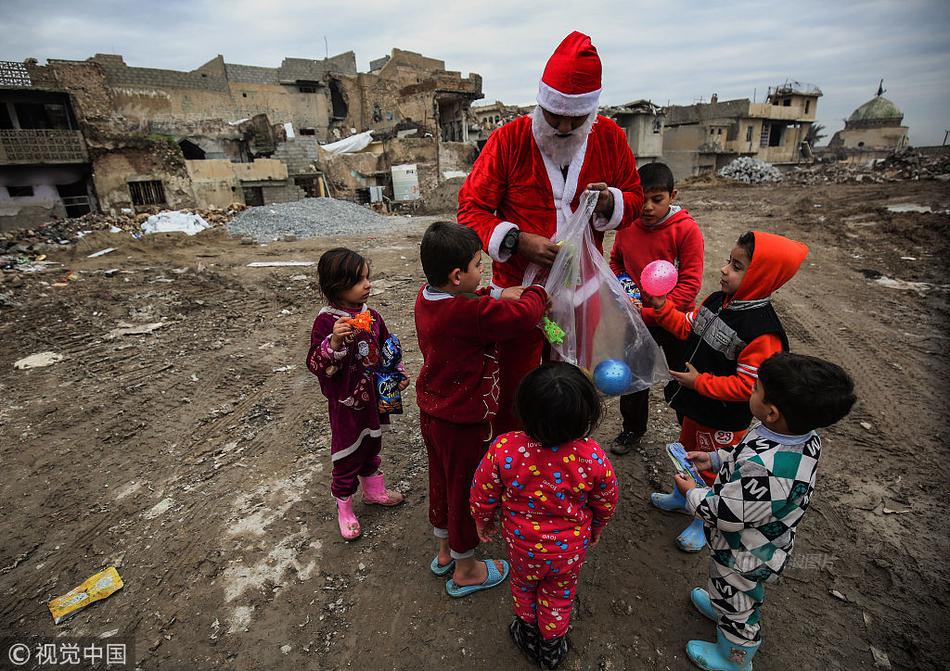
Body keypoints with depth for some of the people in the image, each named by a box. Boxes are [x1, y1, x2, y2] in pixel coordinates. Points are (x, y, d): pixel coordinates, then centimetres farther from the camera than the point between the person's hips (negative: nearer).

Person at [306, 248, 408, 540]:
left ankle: (374, 490, 46)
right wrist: (334, 342, -38)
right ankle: (344, 508, 31)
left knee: (372, 445, 23)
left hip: (373, 395, 6)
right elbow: (317, 365, -22)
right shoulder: (326, 321, -20)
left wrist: (399, 373, 2)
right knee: (347, 454, 10)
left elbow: (387, 349, 12)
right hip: (346, 401, -6)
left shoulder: (370, 316, -2)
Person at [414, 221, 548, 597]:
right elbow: (524, 315, -25)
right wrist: (536, 293, -4)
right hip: (464, 424, -8)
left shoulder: (427, 297, -4)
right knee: (466, 491, 13)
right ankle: (465, 571, 37)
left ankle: (444, 552, 49)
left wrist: (498, 297, -2)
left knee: (442, 482, 25)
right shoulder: (469, 313, -31)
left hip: (432, 413, 9)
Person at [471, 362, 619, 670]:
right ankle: (551, 644, 54)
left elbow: (482, 497, -17)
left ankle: (528, 631, 58)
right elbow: (606, 504, -10)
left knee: (523, 584, 31)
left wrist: (484, 523, 6)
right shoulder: (593, 457, -31)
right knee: (560, 594, 30)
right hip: (571, 549, 1)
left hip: (522, 544, 0)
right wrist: (595, 529, 13)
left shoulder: (504, 450, -34)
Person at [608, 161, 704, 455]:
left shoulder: (686, 229, -17)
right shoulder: (627, 225, -5)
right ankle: (632, 428, 39)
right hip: (637, 320, 4)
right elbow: (616, 261, 13)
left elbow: (690, 282, -20)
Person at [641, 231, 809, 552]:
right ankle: (684, 495, 55)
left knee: (713, 466, 16)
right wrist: (662, 308, -6)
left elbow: (748, 385, -28)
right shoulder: (717, 301, -6)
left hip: (723, 419, -7)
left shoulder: (763, 332, -30)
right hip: (694, 404, 8)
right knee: (688, 450, 29)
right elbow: (688, 327, 7)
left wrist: (700, 382, -26)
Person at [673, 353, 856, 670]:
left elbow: (725, 515, -31)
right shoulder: (804, 436, -18)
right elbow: (746, 458, 2)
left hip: (744, 557, -7)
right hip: (762, 544, 7)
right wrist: (715, 459, 0)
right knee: (732, 592, 36)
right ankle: (721, 607, 65)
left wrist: (692, 494, -15)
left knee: (737, 605, 23)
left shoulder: (764, 471, -47)